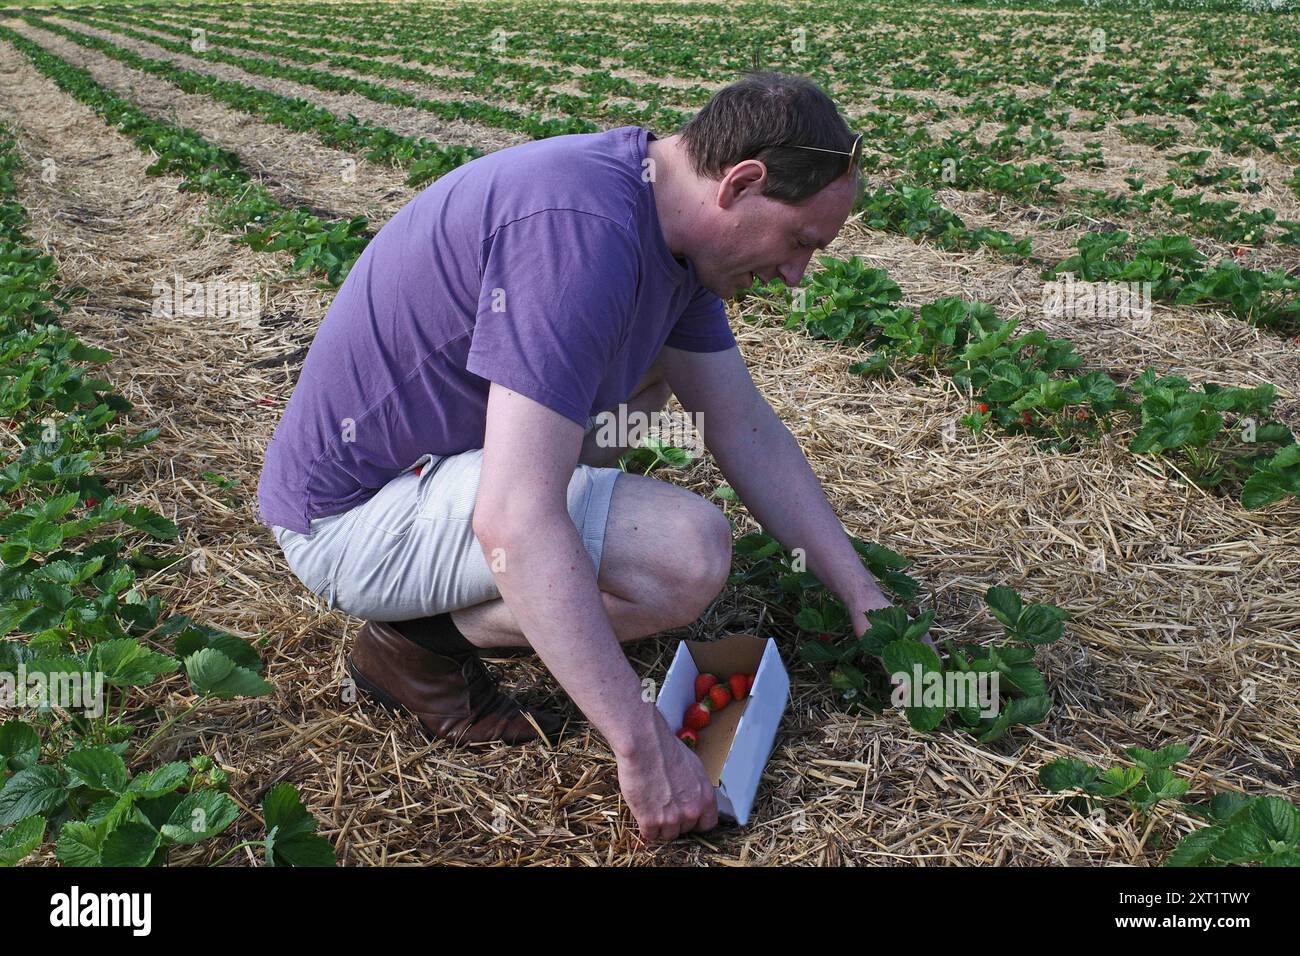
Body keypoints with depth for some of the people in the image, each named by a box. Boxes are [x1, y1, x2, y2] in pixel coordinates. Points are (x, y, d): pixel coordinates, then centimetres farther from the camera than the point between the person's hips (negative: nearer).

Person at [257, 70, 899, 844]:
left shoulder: (670, 216, 1)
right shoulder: (584, 228, -30)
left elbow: (747, 429, 7)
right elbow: (515, 520, -35)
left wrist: (864, 595, 8)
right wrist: (645, 746, -29)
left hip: (439, 440, 9)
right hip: (357, 513, -9)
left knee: (660, 359, 18)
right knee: (692, 552, -26)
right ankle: (421, 638, -4)